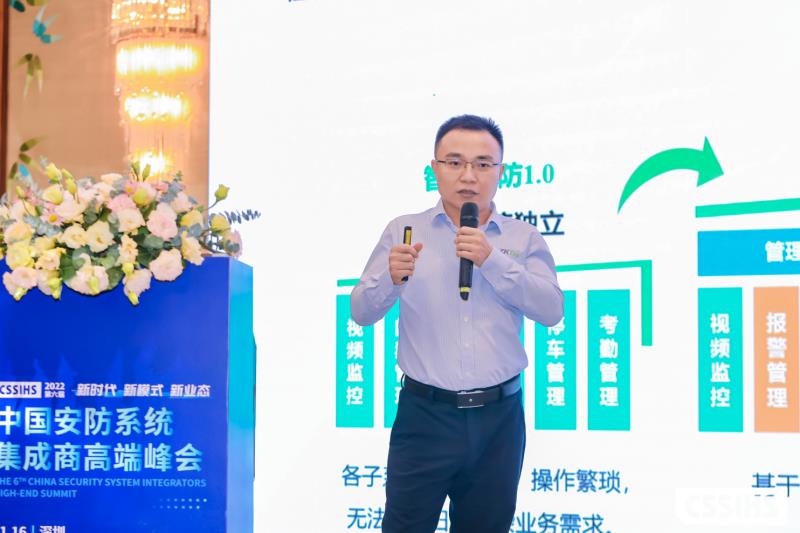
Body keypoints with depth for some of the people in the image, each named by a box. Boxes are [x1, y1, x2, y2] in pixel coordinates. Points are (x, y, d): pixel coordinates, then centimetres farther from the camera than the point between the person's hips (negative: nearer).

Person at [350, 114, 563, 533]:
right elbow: (361, 312, -1)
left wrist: (493, 261, -16)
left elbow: (552, 310, -6)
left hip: (499, 417, 2)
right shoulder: (404, 231, 4)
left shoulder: (523, 238, 6)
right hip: (424, 414, -1)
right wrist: (391, 278, -22)